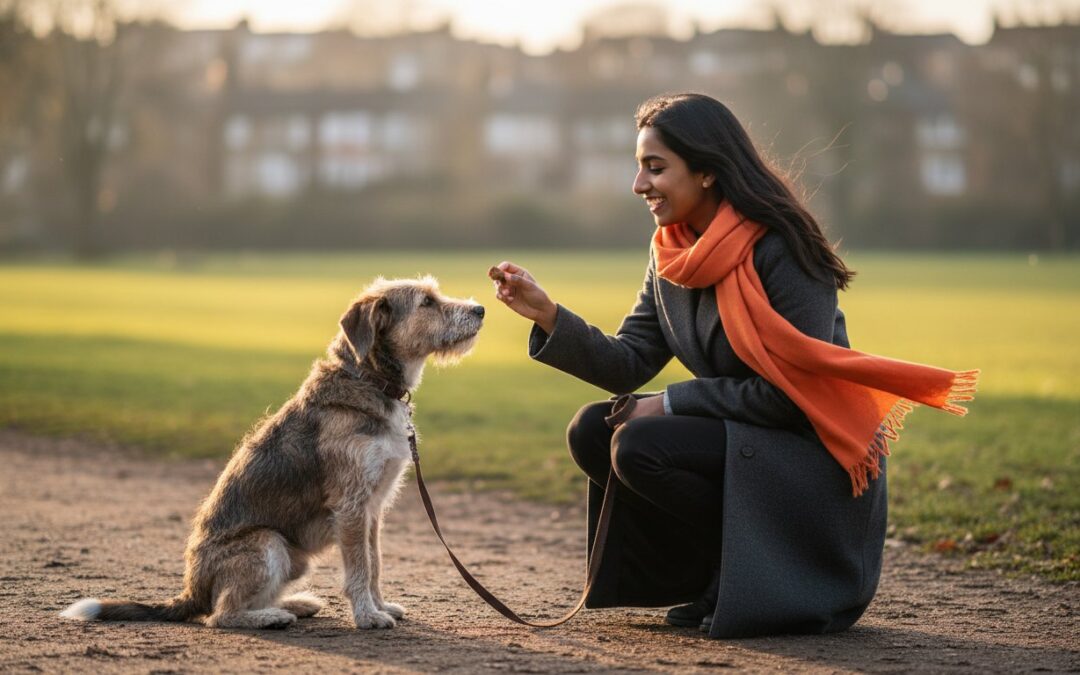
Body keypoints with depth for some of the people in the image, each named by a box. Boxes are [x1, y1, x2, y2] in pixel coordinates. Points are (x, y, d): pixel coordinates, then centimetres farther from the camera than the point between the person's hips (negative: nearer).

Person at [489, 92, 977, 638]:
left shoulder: (780, 250, -19)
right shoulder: (672, 254, 5)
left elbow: (787, 394, -21)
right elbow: (629, 365, 3)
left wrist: (671, 403, -16)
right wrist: (548, 315, -10)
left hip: (815, 459, -9)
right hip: (742, 441, 9)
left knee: (639, 448, -24)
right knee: (591, 432, -2)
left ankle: (760, 574, -6)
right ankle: (716, 575, 6)